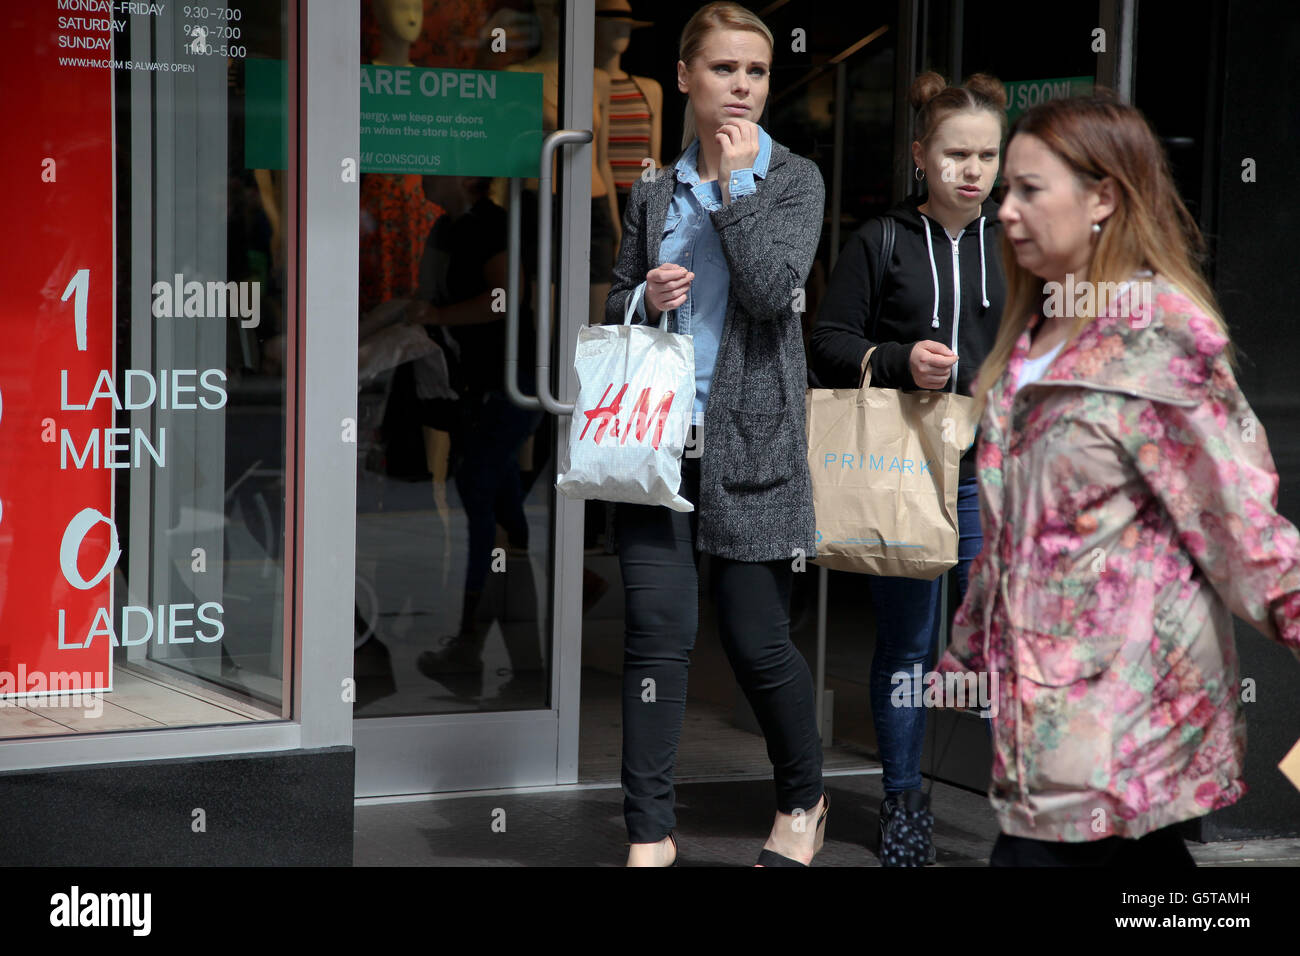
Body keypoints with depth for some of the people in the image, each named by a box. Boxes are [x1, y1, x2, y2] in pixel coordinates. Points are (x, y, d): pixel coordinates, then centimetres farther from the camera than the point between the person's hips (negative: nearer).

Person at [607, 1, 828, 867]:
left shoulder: (793, 179, 2)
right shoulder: (654, 193, 11)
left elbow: (771, 289, -13)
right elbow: (616, 306, 18)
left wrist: (734, 181, -10)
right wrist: (645, 299, -5)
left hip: (748, 437, -2)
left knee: (757, 640, 2)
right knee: (658, 634, -2)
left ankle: (803, 802, 26)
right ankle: (650, 831, 6)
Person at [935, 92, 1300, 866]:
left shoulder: (1157, 337, -12)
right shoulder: (1036, 336, 14)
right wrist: (968, 649, 24)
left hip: (1119, 689, -8)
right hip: (1045, 679, 8)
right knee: (1147, 859, 12)